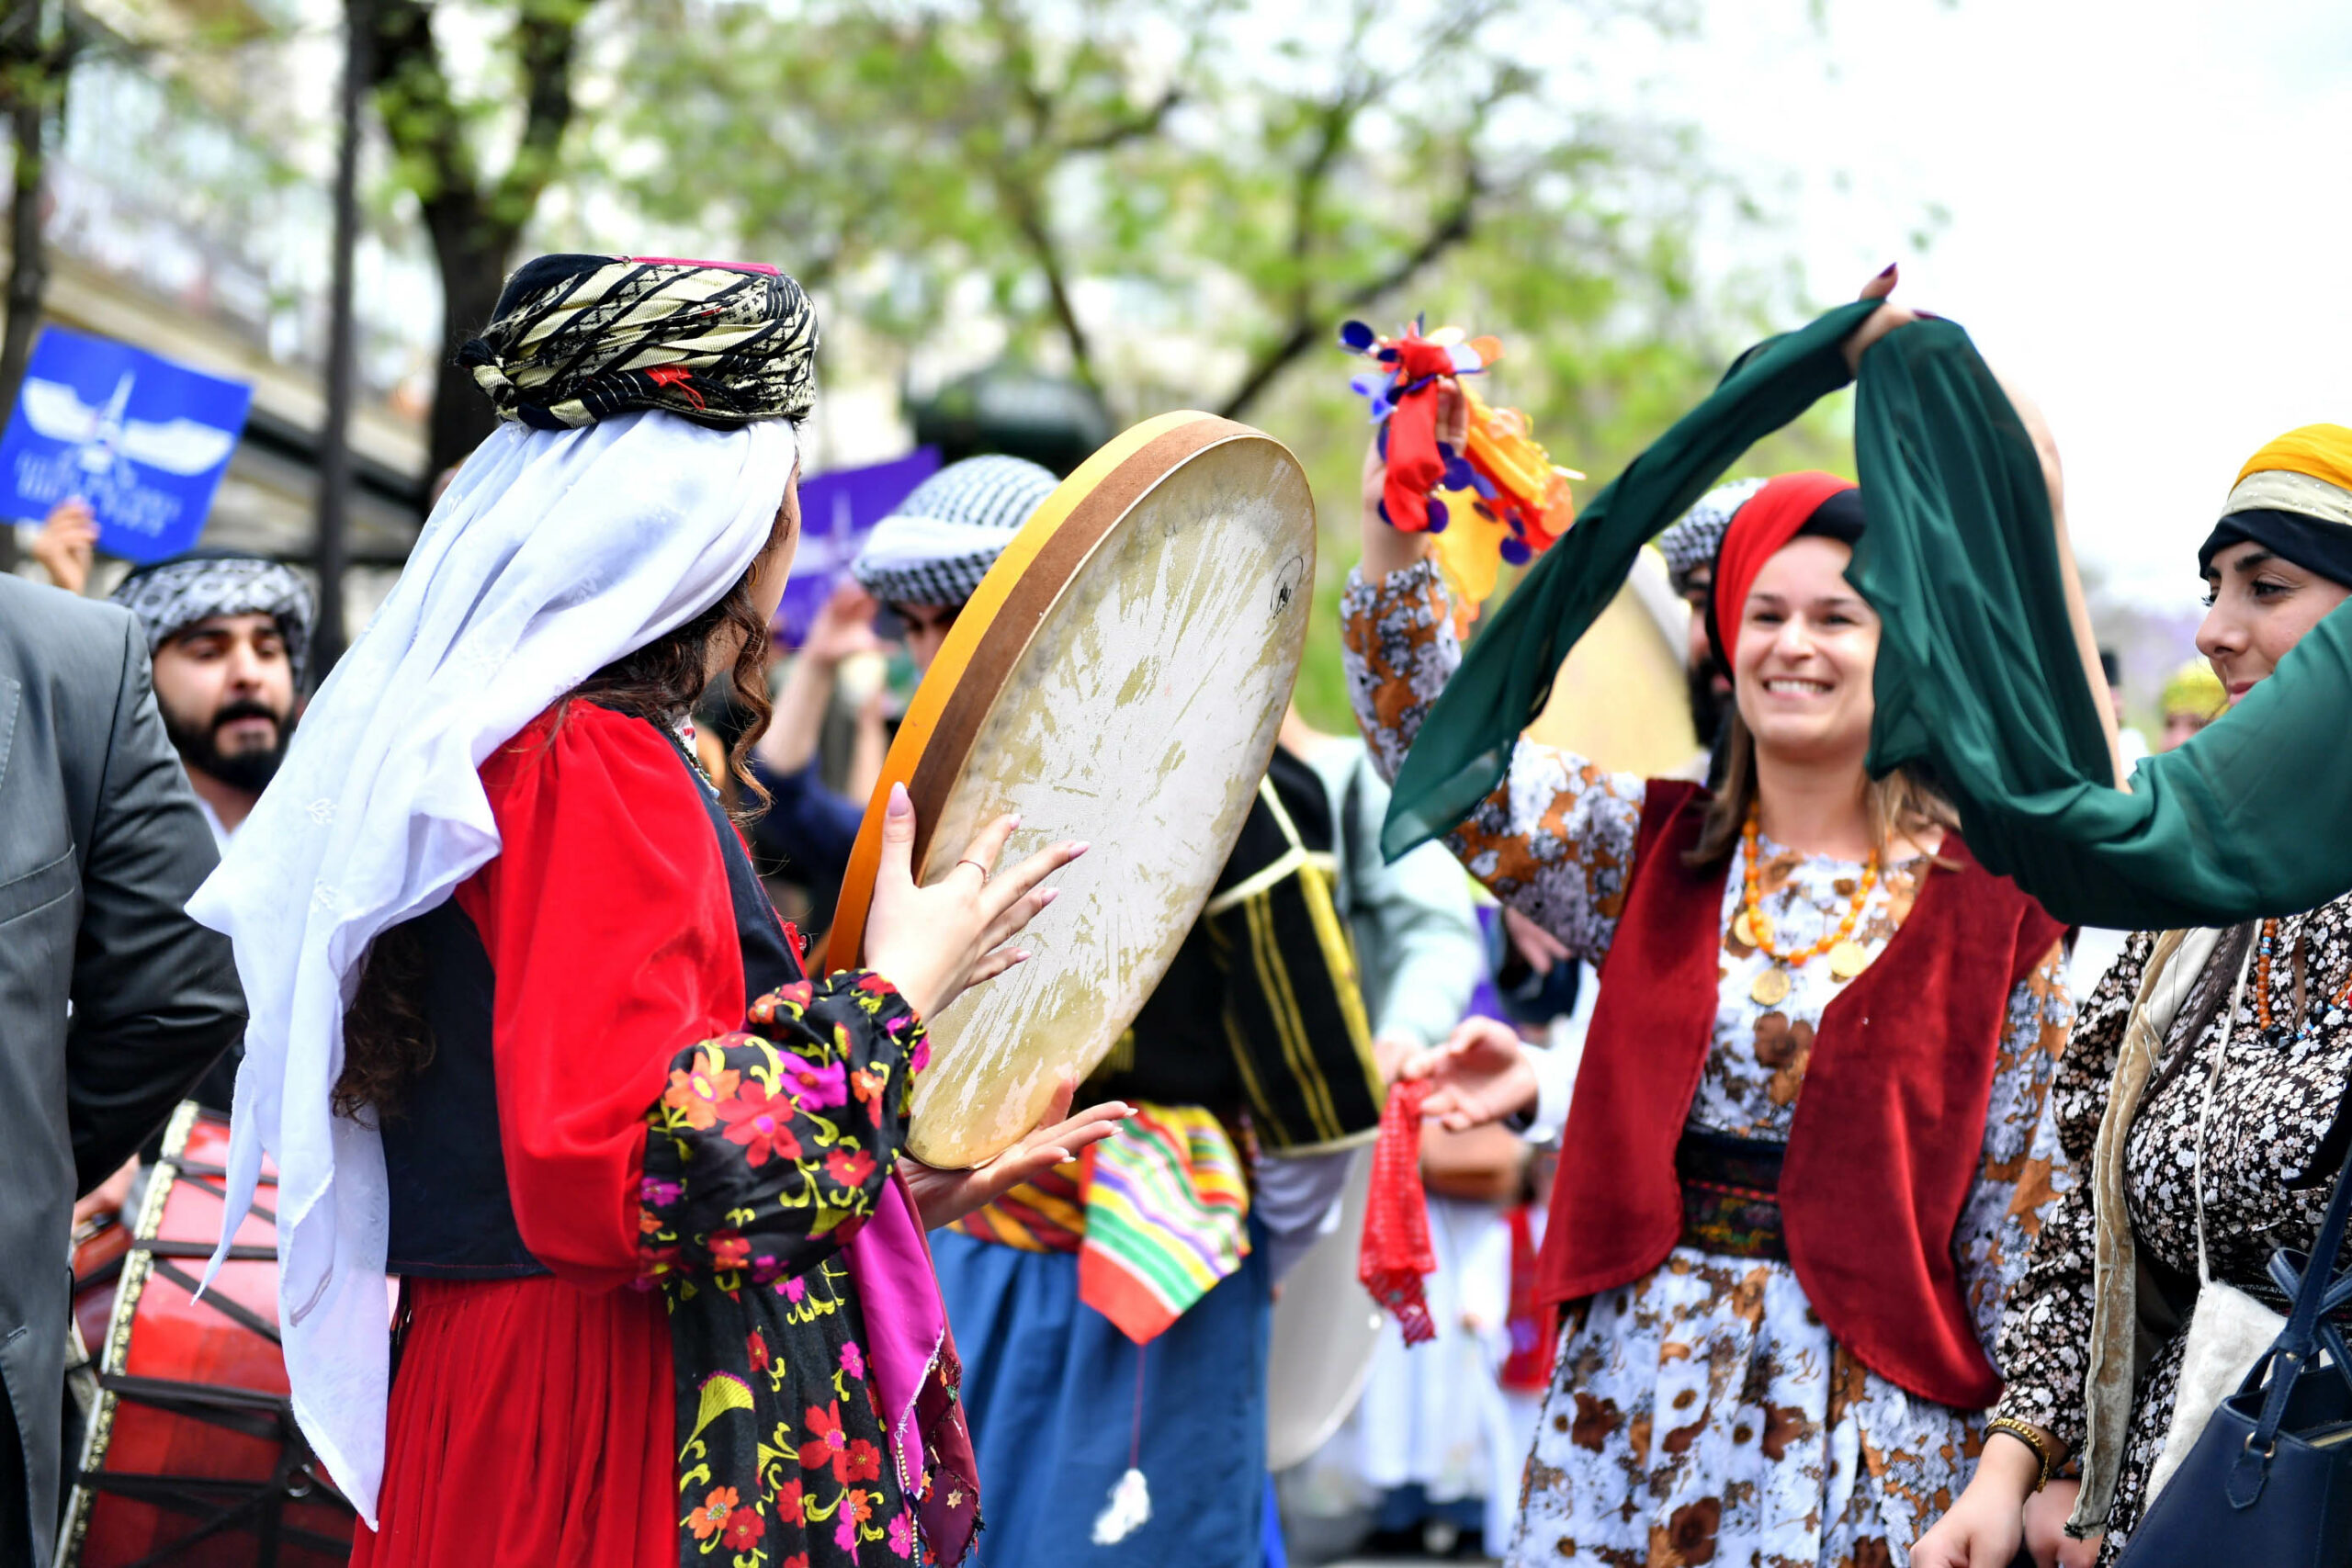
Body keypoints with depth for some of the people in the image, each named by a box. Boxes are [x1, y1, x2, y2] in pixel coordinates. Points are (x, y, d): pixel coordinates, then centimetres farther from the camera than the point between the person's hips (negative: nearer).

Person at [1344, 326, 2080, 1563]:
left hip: (1872, 1399, -3)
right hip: (1638, 1380, 3)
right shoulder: (1649, 850, 9)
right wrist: (1393, 532, -14)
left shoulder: (1991, 901, -1)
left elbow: (2024, 1198, 0)